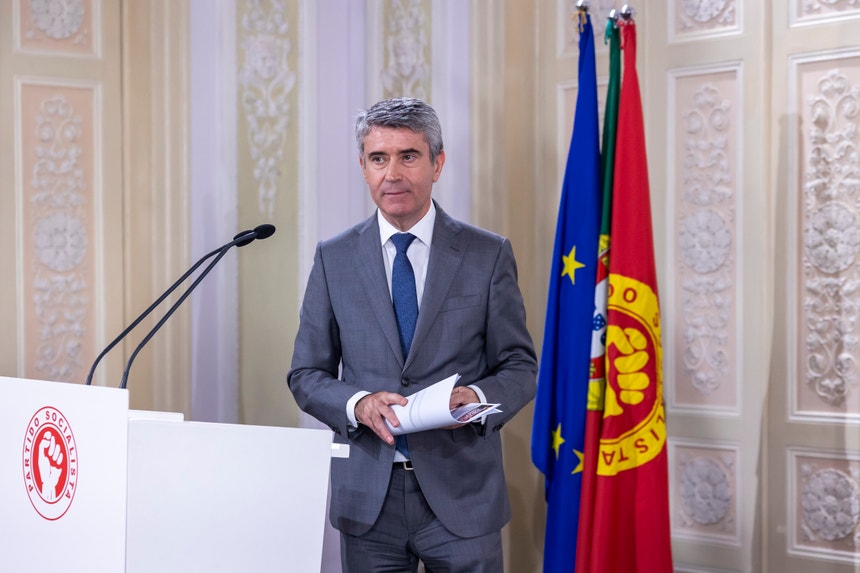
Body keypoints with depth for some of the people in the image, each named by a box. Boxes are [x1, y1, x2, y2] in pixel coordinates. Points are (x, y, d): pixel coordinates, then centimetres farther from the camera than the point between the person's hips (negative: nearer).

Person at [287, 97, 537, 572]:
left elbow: (520, 366, 4)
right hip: (367, 496, 1)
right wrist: (358, 404, -14)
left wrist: (477, 397, -17)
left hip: (461, 496, -1)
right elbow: (306, 375, 6)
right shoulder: (334, 259, 5)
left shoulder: (488, 255, 1)